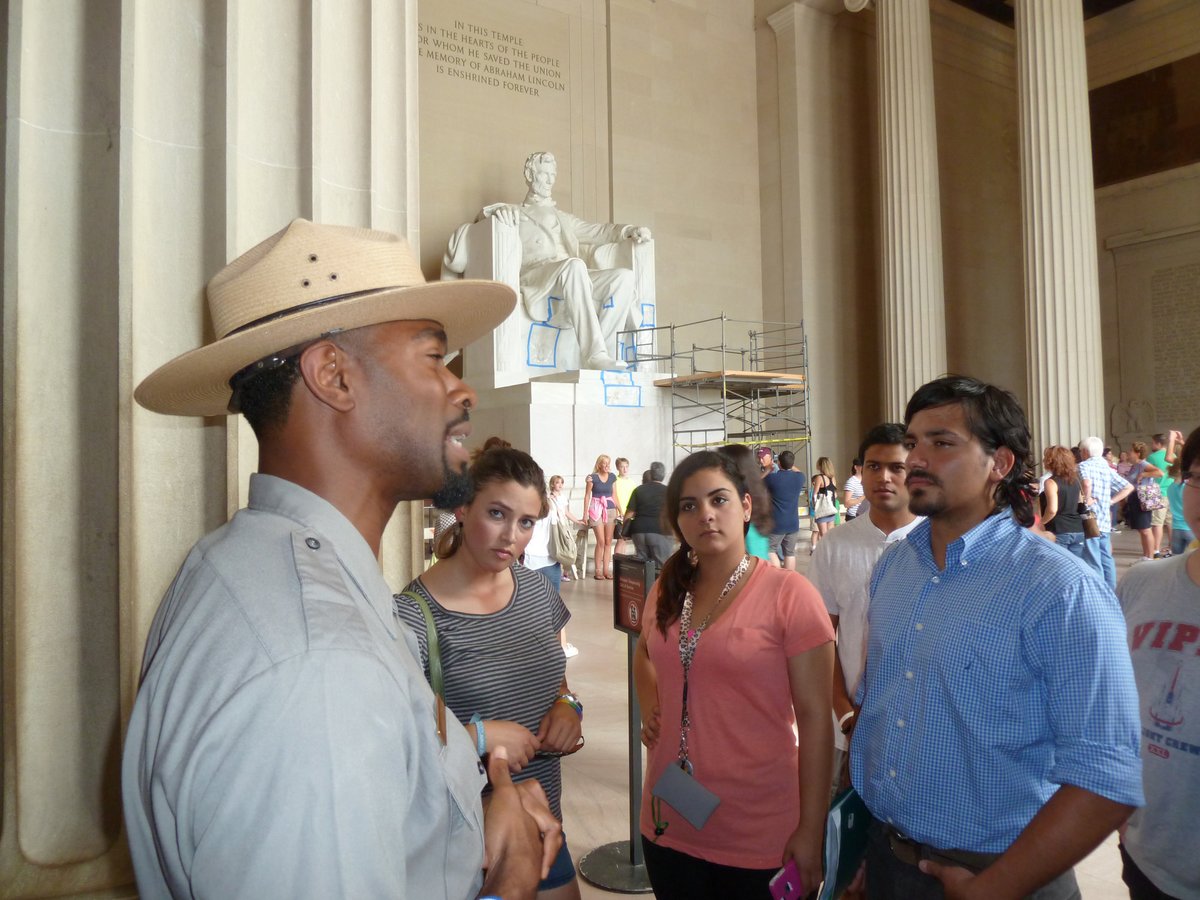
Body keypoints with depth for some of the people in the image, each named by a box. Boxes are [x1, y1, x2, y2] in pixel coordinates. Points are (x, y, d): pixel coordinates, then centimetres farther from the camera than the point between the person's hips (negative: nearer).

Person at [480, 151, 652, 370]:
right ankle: (595, 355, -46)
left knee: (624, 276, -21)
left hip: (571, 278, 5)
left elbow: (598, 232, 32)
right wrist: (499, 210, -21)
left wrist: (630, 229, 12)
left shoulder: (562, 217, 37)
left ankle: (603, 351, -31)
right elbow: (483, 214, 3)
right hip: (534, 276, -5)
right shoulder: (514, 213, 22)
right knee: (574, 265, -38)